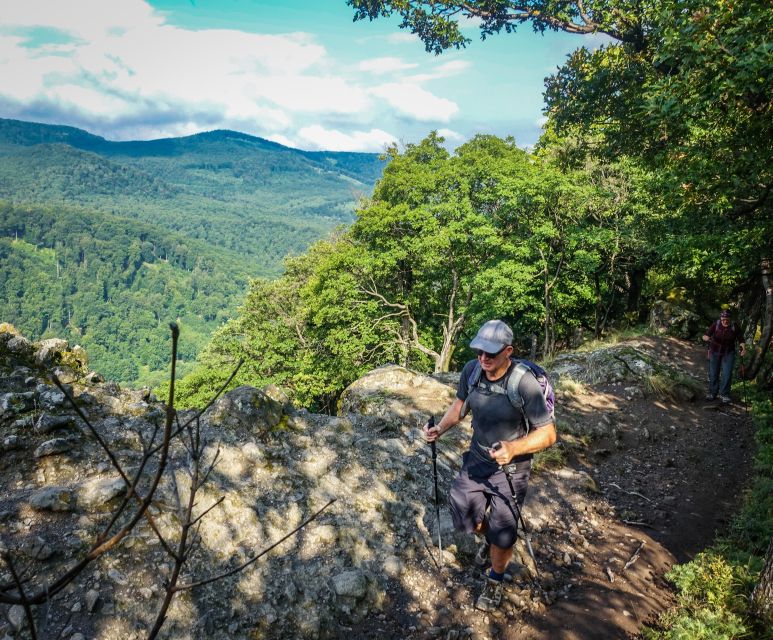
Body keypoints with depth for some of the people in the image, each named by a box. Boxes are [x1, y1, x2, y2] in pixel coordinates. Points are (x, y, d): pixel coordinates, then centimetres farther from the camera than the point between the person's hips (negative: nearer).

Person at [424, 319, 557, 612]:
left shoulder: (525, 384, -29)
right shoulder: (471, 370, -14)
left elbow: (548, 433, -22)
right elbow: (459, 404, 5)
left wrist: (513, 448, -37)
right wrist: (440, 428, -10)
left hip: (511, 466, -5)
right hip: (476, 457, 5)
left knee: (502, 533, 6)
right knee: (463, 514, 14)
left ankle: (495, 582, 36)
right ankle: (489, 537, 50)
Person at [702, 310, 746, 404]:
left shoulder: (734, 327, -10)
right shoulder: (715, 325, -12)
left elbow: (740, 339, -3)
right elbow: (705, 336, -15)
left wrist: (743, 347, -22)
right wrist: (706, 338, -39)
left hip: (728, 353, 0)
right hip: (715, 352, 0)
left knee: (727, 374, -7)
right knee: (713, 373, 6)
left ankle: (724, 395, 2)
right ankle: (712, 393, 20)